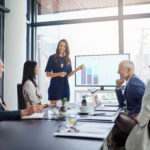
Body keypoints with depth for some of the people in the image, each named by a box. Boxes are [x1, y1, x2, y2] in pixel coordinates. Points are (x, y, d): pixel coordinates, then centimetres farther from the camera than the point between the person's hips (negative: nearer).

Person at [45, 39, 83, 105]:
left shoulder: (68, 59, 11)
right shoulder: (52, 57, -1)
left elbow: (68, 74, 13)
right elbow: (47, 74, -4)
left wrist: (77, 69, 0)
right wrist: (58, 74, -18)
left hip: (65, 85, 4)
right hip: (55, 85, -4)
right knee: (54, 105, -4)